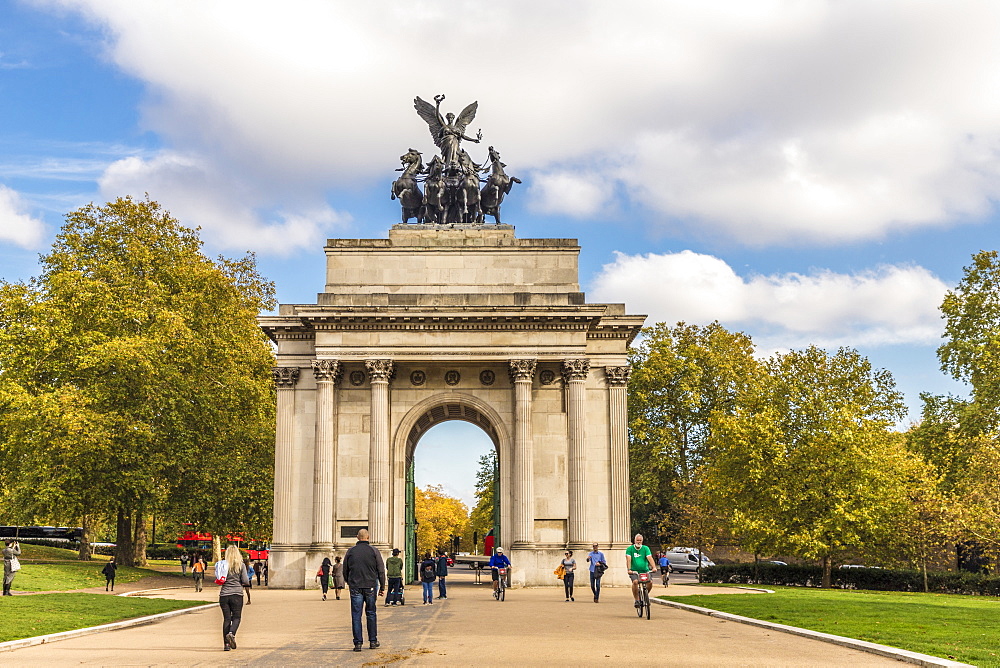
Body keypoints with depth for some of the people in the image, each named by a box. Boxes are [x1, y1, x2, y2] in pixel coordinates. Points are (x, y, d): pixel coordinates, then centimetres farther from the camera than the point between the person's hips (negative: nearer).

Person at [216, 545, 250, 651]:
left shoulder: (222, 564, 3)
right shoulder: (240, 565, -3)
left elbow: (217, 578, 4)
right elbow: (245, 581, -5)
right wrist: (242, 584, 17)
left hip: (224, 594, 2)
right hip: (237, 594, -2)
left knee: (226, 618, 7)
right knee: (236, 617, 9)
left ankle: (226, 643, 4)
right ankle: (231, 633, -18)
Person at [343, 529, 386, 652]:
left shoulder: (350, 552, 3)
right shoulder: (374, 551, -1)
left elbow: (345, 571, 9)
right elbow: (381, 571, 0)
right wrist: (382, 587, 7)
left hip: (355, 587, 0)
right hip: (371, 587, 0)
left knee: (356, 615, 2)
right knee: (371, 613, 12)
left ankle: (358, 643, -1)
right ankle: (373, 641, 15)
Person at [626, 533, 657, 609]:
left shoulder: (645, 548, 5)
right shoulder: (630, 549, 2)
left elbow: (649, 558, -8)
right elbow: (628, 559, -10)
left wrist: (654, 567, -24)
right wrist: (629, 569, -25)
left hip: (645, 570, 2)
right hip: (634, 571, -2)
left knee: (650, 582, -20)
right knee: (635, 581, -30)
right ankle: (636, 600, -15)